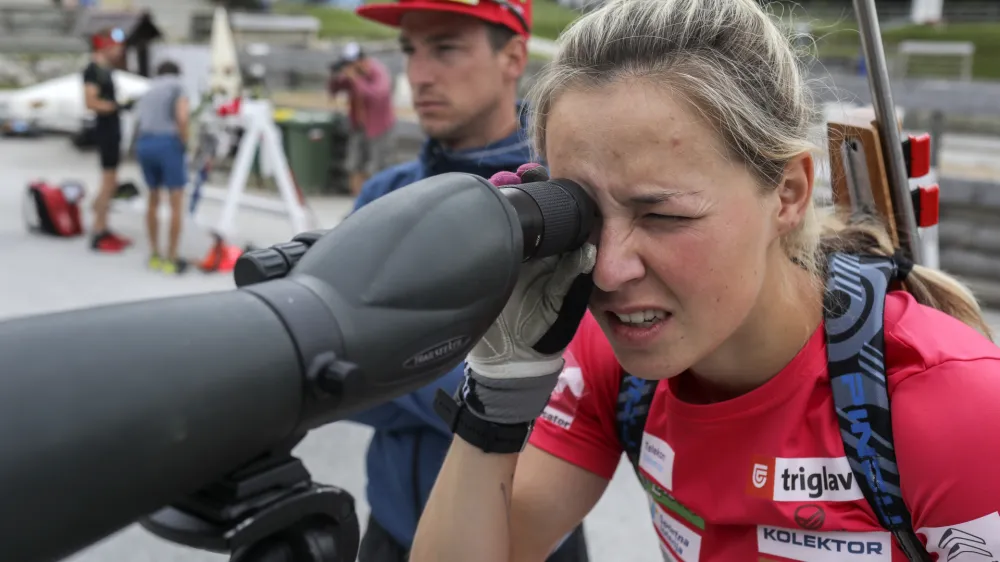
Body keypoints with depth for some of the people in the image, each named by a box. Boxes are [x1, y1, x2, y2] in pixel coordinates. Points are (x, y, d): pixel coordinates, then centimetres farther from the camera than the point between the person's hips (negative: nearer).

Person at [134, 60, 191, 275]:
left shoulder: (147, 93, 25)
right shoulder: (177, 86, 6)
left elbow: (139, 126, 18)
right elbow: (182, 117, -12)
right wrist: (184, 144, 0)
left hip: (143, 145, 6)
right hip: (168, 144, -6)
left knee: (153, 199, 21)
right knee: (177, 204, 1)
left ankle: (155, 255, 23)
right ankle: (171, 259, 0)